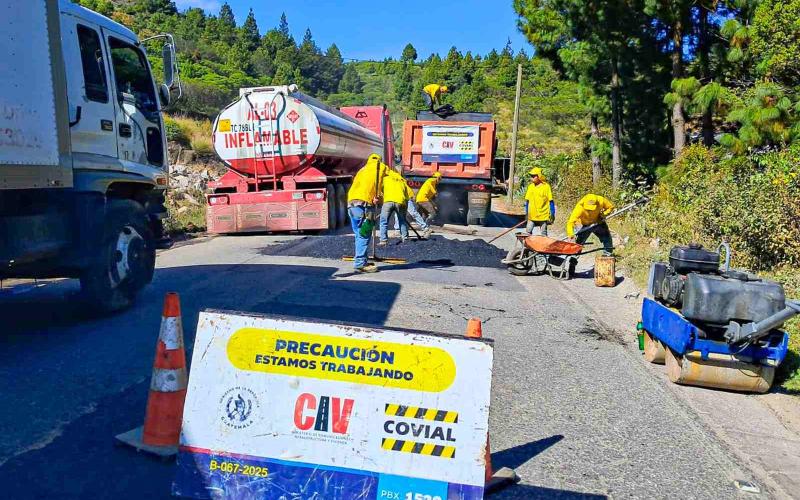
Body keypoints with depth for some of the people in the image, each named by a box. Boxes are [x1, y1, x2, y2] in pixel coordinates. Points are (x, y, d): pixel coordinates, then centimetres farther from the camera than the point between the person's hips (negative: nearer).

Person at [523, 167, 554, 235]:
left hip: (543, 216, -4)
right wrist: (526, 213, 10)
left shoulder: (546, 186, -8)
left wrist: (552, 215, -8)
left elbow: (551, 201, -6)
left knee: (543, 235, 7)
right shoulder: (530, 186, 3)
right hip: (532, 216, 4)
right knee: (528, 232, 4)